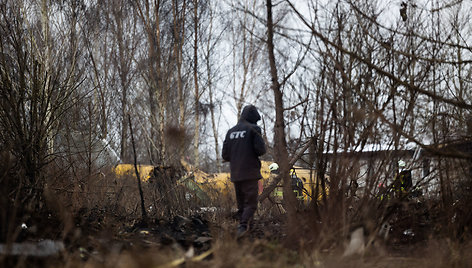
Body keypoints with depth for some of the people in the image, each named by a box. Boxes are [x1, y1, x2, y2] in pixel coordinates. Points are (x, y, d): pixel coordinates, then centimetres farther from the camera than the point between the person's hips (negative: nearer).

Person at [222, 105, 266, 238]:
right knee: (251, 203, -6)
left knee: (241, 204, 12)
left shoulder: (231, 131, 13)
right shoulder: (253, 129, -2)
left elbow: (225, 155, 11)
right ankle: (243, 226, -25)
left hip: (235, 174, 5)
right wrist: (255, 154, 9)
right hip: (250, 173, -5)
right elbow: (261, 149, -12)